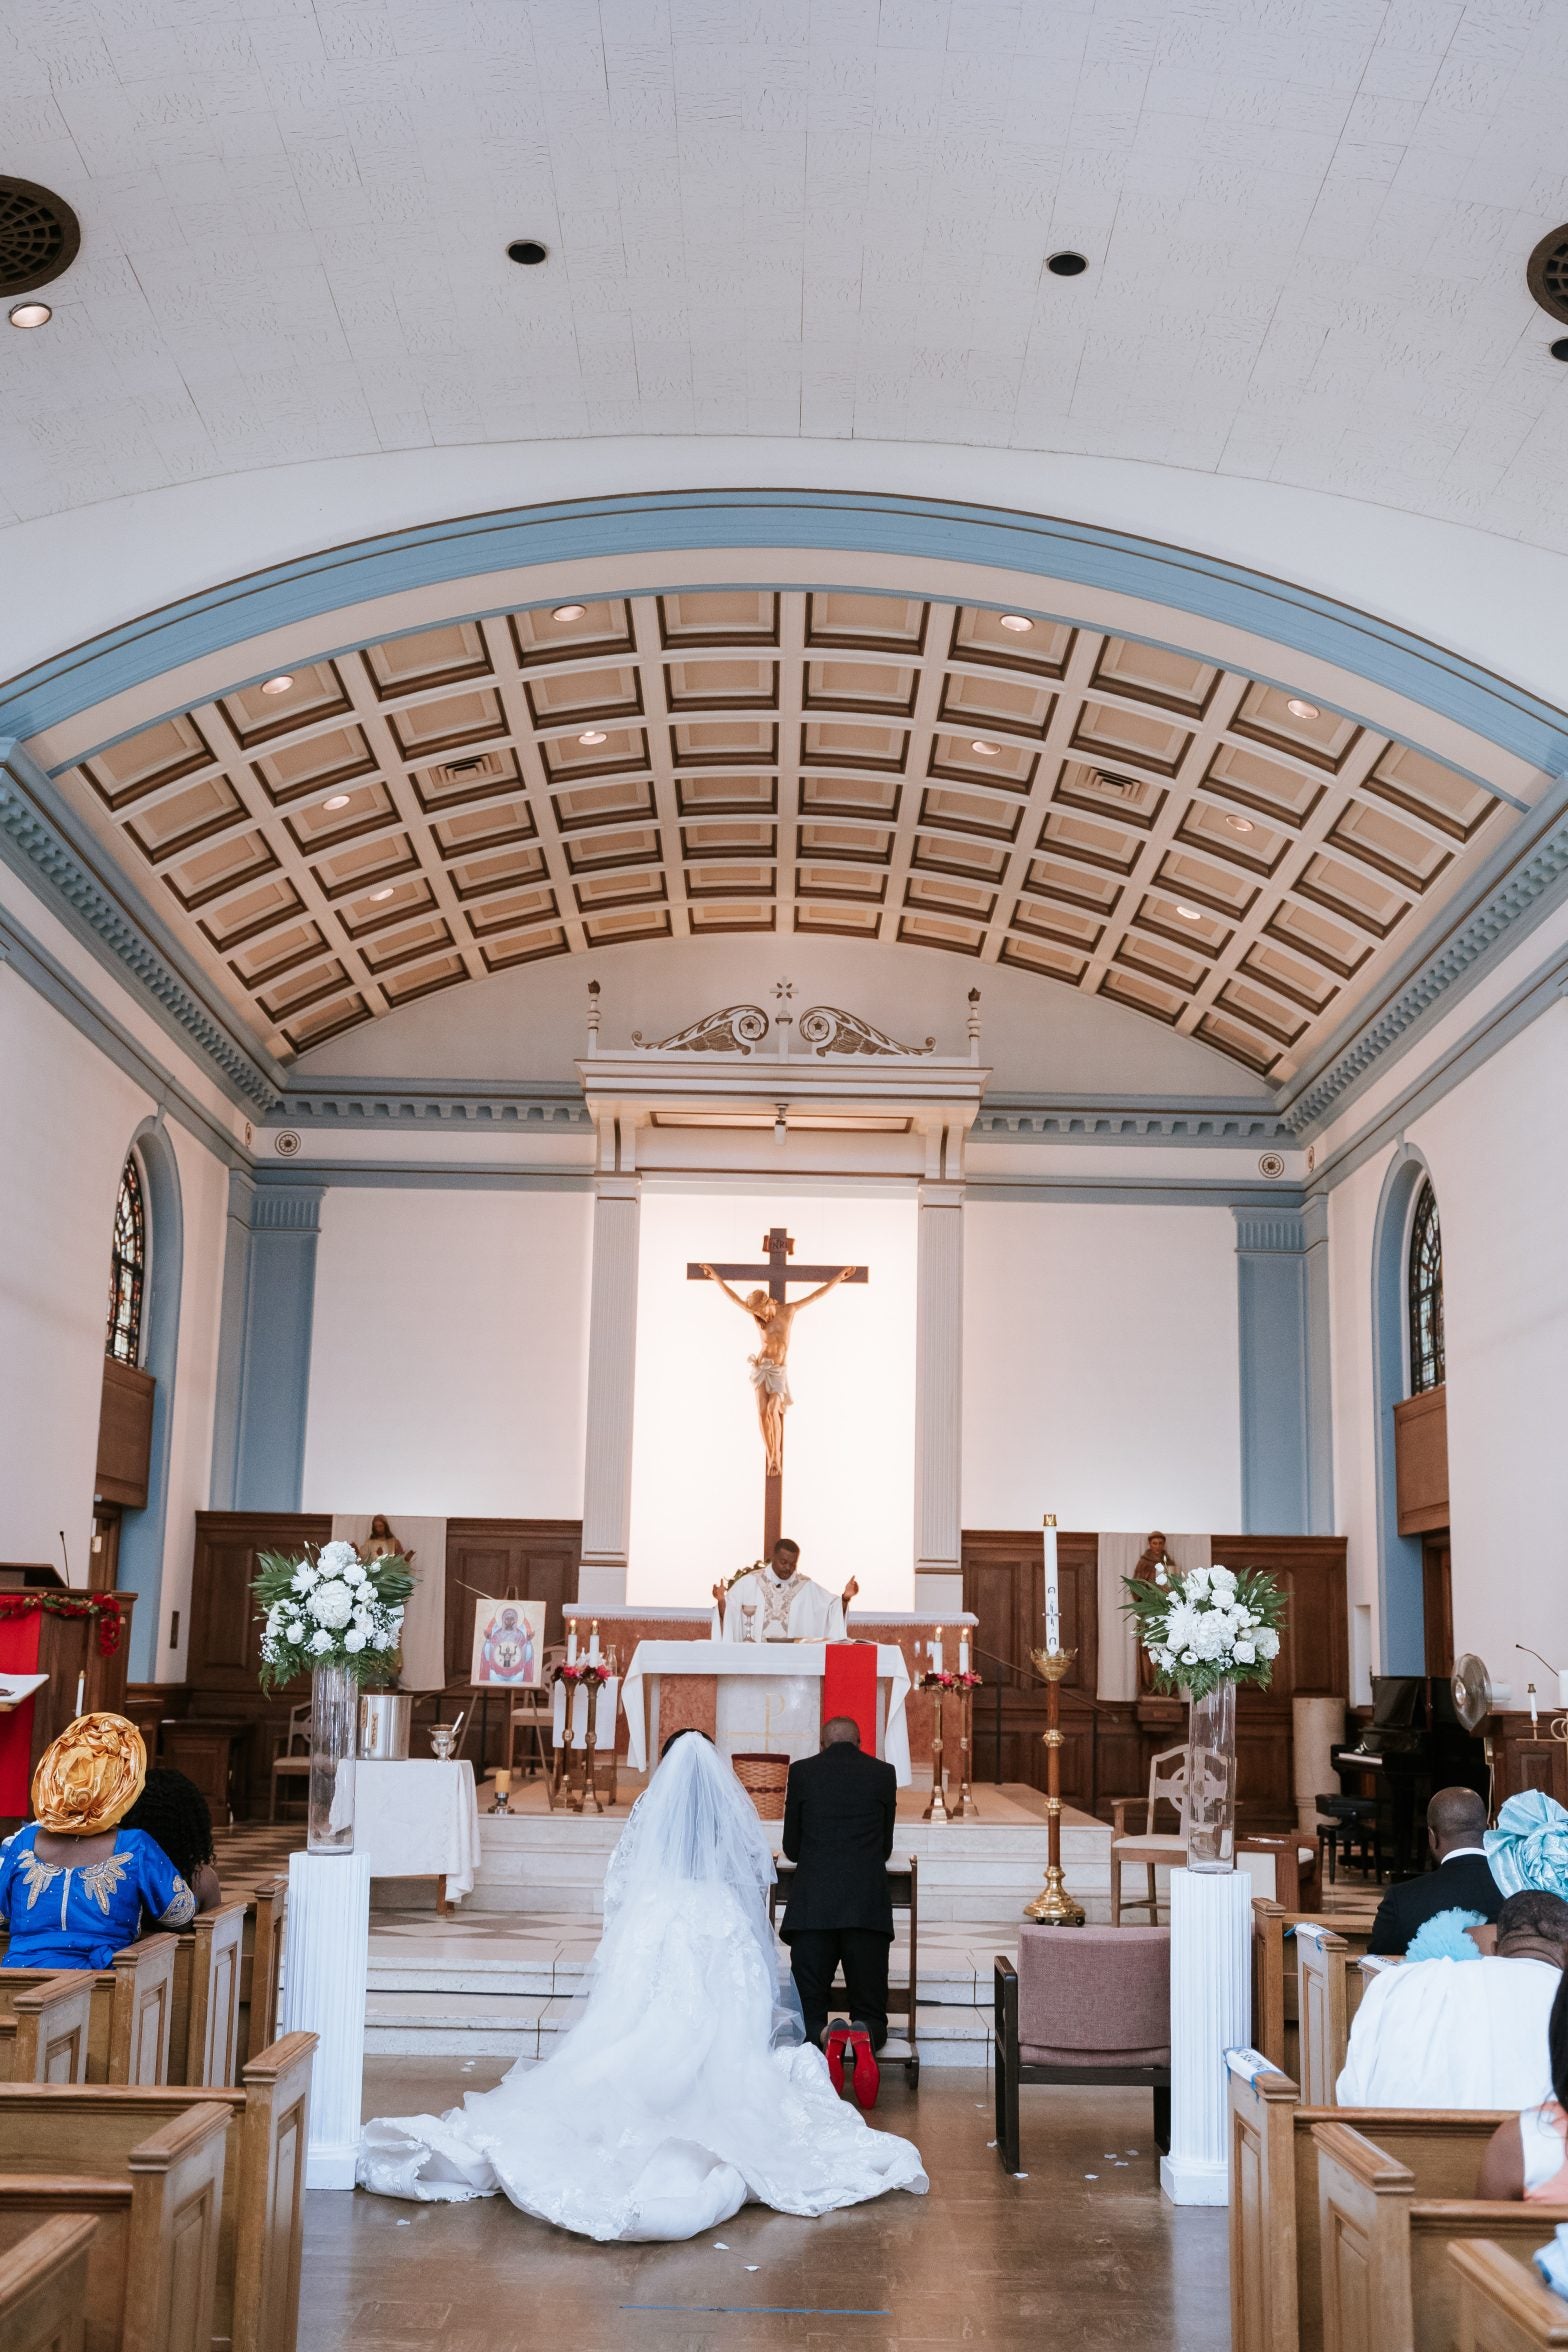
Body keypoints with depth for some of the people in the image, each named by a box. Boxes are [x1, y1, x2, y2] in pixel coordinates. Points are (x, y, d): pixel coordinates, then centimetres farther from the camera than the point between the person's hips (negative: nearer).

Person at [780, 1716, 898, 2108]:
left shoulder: (802, 1771, 10)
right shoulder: (883, 1773, 12)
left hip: (811, 1906, 0)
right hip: (869, 1906, 1)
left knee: (806, 2013, 7)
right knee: (871, 2013, 9)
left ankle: (824, 2036, -27)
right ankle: (864, 2037, -26)